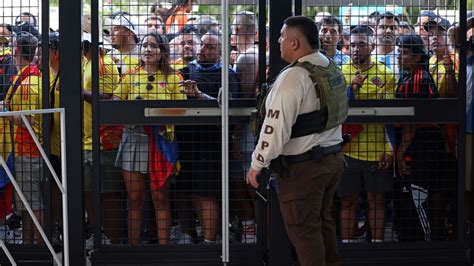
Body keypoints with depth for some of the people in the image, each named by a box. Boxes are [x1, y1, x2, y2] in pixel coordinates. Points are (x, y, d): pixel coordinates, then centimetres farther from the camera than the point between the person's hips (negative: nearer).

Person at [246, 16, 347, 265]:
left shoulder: (293, 77, -21)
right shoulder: (332, 69, 7)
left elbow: (276, 126, -23)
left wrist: (258, 163, -15)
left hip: (302, 166, -9)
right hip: (333, 158, 9)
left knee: (303, 229, 2)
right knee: (323, 221, 21)